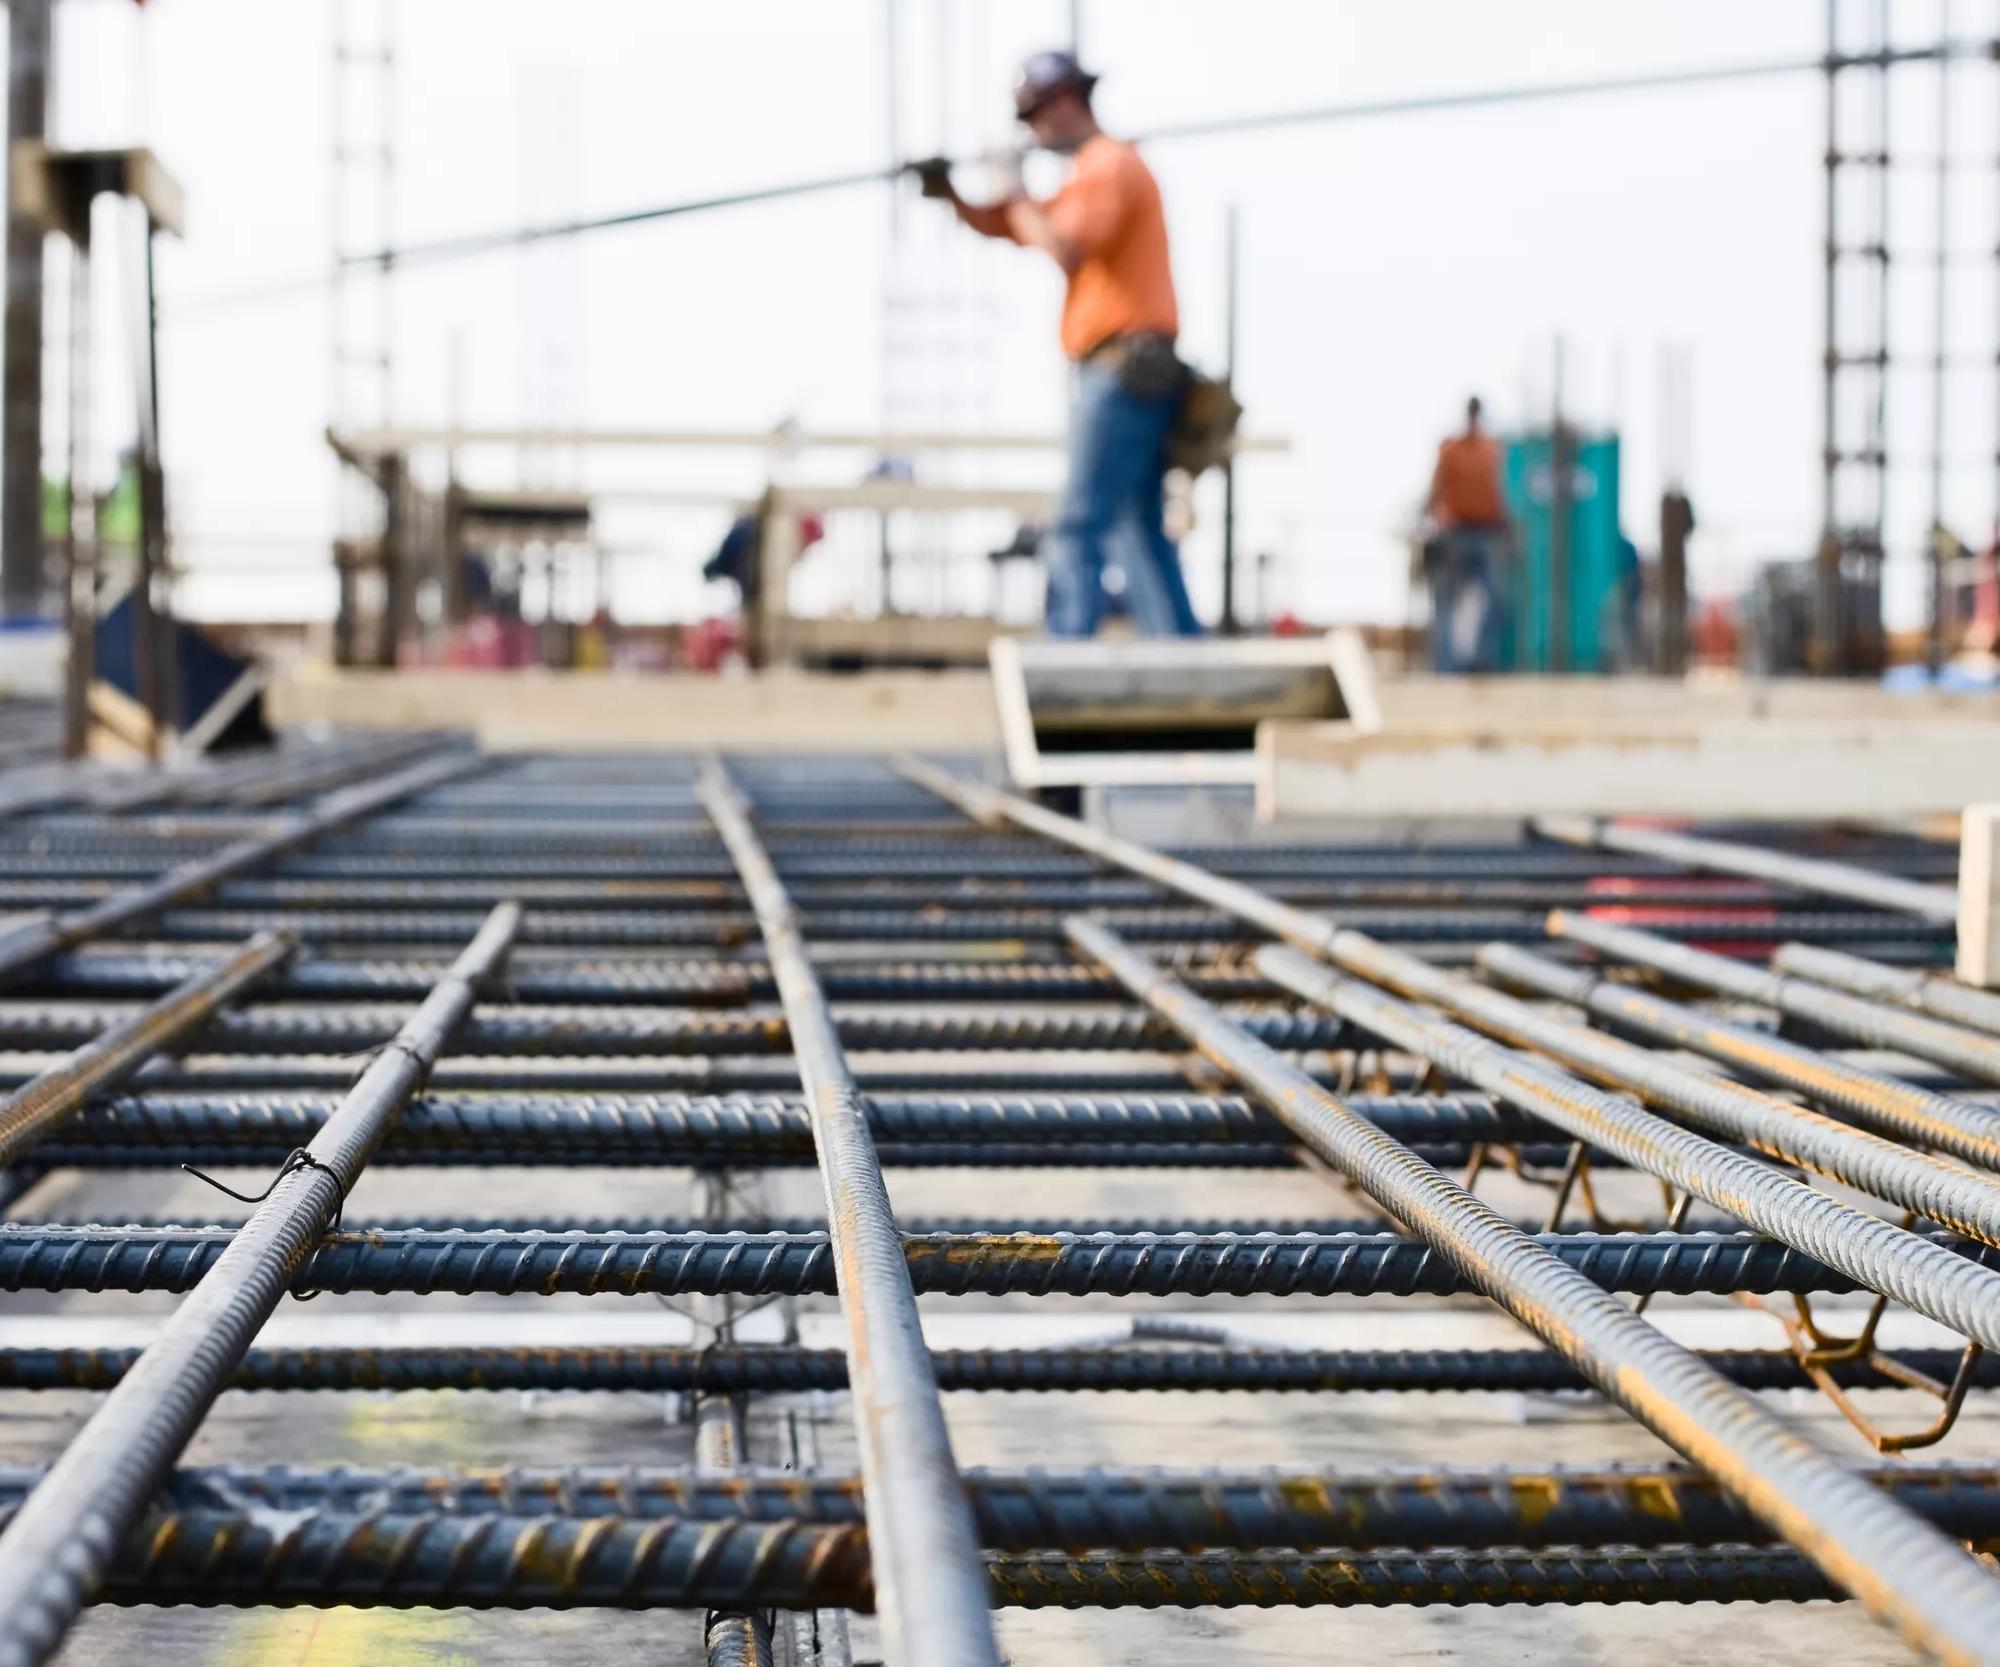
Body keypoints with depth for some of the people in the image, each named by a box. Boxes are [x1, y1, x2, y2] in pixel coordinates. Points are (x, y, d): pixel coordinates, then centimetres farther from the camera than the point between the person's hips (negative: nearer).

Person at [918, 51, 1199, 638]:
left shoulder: (1109, 165, -7)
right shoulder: (1088, 177, 24)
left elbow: (1065, 253, -21)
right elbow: (1000, 226, 27)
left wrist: (1018, 196, -7)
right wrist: (949, 194, 9)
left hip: (1122, 370, -10)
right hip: (1137, 375, 10)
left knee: (1079, 531, -12)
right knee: (1140, 534, 9)